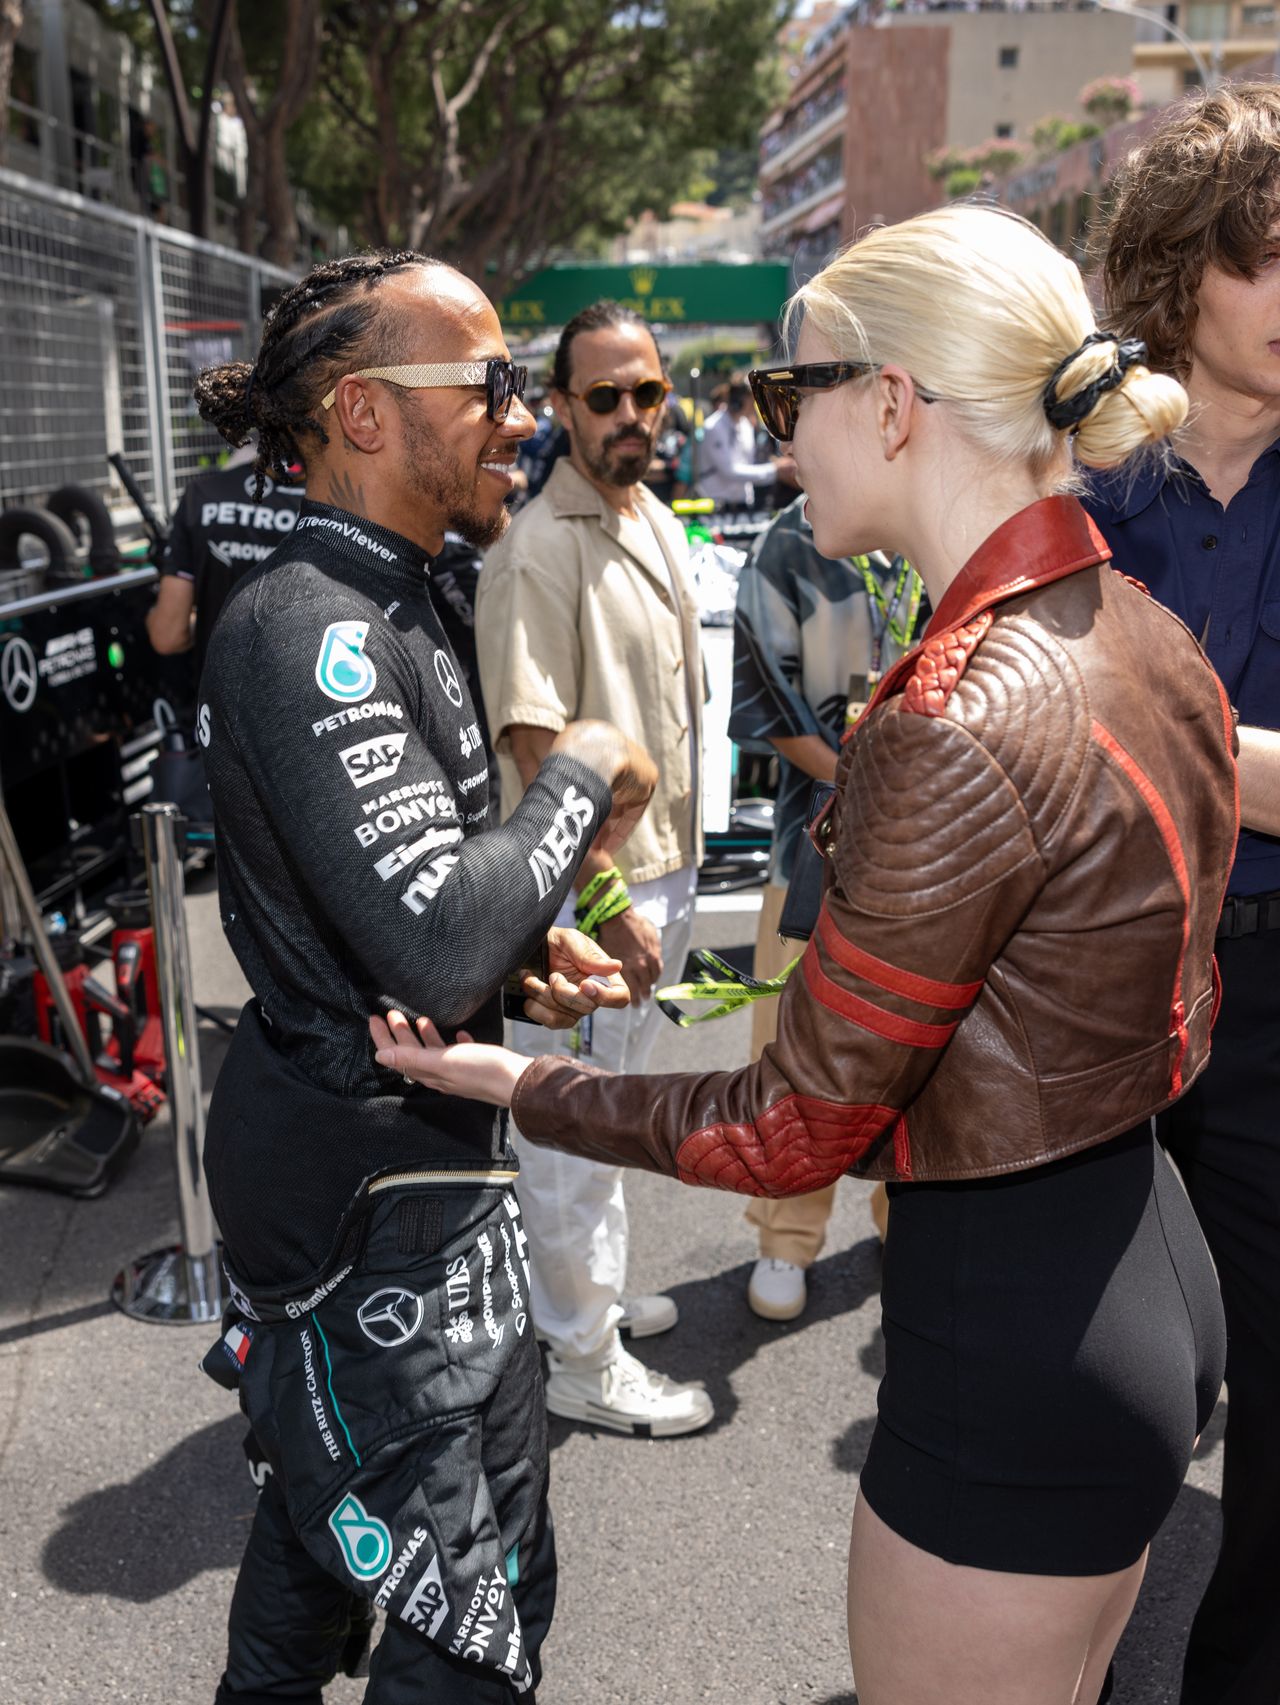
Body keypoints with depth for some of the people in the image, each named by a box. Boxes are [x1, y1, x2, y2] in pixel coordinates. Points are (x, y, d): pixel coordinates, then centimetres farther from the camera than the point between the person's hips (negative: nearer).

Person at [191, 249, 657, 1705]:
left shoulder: (373, 612, 10)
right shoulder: (310, 631, -22)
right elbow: (439, 956, -31)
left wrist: (521, 956, 2)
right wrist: (580, 779, -16)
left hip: (320, 1148, 10)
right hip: (376, 1187, -10)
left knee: (325, 1502, 28)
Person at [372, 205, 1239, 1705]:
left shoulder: (958, 728, -28)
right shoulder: (1148, 641, 0)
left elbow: (795, 1131, -19)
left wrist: (518, 1084, -6)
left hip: (1017, 1345, -9)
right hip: (1150, 1272, 9)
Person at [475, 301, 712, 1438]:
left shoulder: (655, 521, 9)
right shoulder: (538, 547, -19)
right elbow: (535, 745, -23)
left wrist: (676, 866, 17)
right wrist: (605, 899, -23)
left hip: (663, 869, 9)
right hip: (587, 888, -9)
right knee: (575, 1125, 6)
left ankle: (593, 1293, 42)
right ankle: (582, 1363, 22)